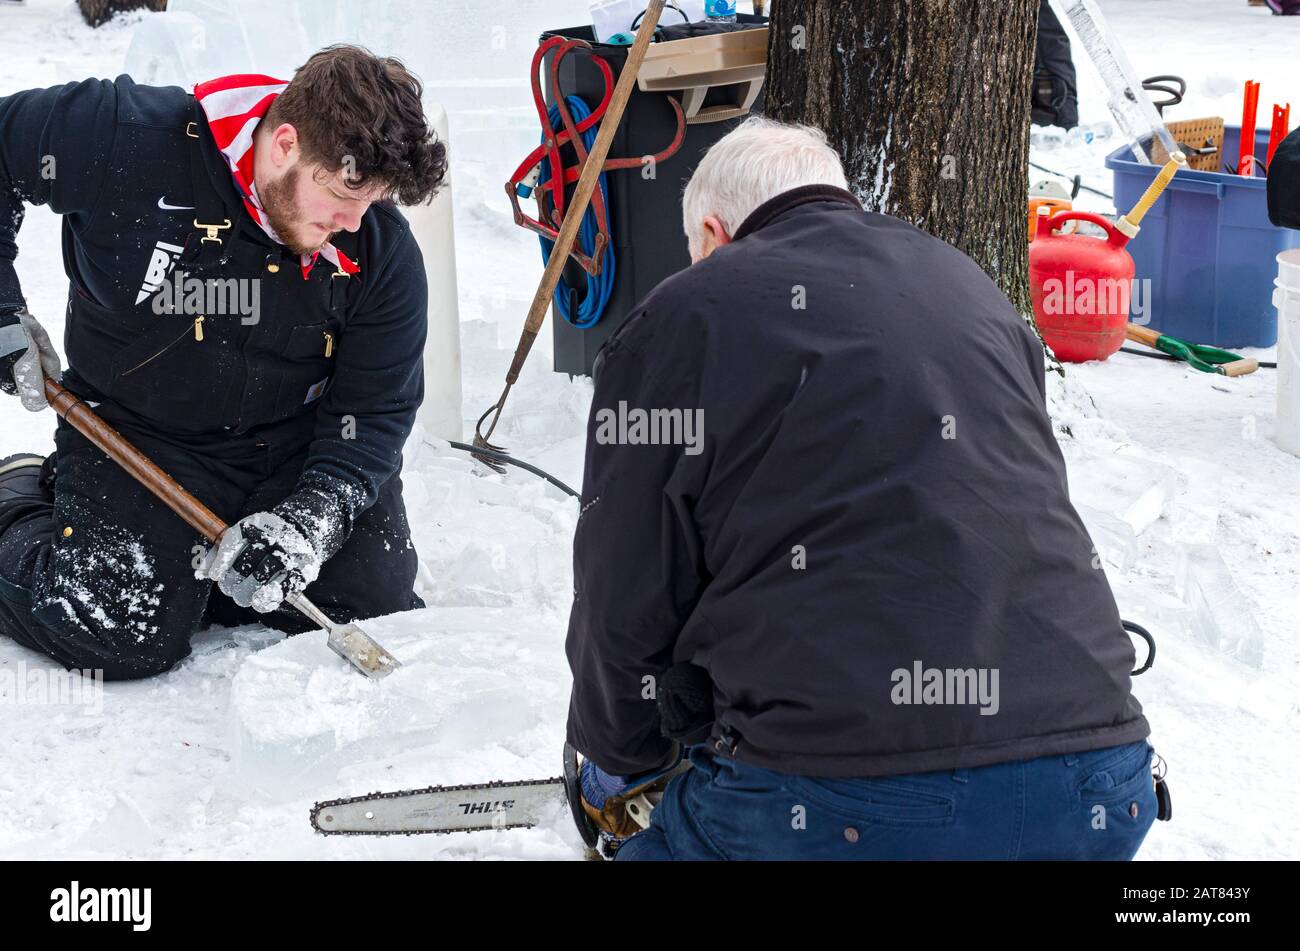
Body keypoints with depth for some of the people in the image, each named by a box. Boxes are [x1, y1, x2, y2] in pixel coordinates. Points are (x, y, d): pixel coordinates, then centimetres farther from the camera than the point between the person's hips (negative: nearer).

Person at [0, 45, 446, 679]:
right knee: (131, 638, -18)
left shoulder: (381, 250, -13)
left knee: (381, 611, -4)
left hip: (300, 447, 4)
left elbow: (375, 411, -11)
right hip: (136, 434, -3)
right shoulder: (127, 141, -23)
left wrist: (309, 520, -26)